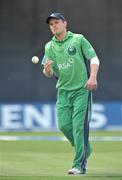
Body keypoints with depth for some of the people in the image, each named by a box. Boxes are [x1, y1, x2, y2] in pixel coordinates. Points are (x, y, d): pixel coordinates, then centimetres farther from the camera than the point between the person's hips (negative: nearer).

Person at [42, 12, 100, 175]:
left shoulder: (78, 39, 1)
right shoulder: (49, 47, 11)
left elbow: (94, 59, -4)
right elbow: (49, 74, 6)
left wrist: (93, 77, -20)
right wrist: (47, 69, -18)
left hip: (82, 89, -4)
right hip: (63, 90, 4)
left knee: (79, 125, -11)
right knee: (64, 125, -3)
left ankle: (79, 165, -10)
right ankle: (85, 150, 22)